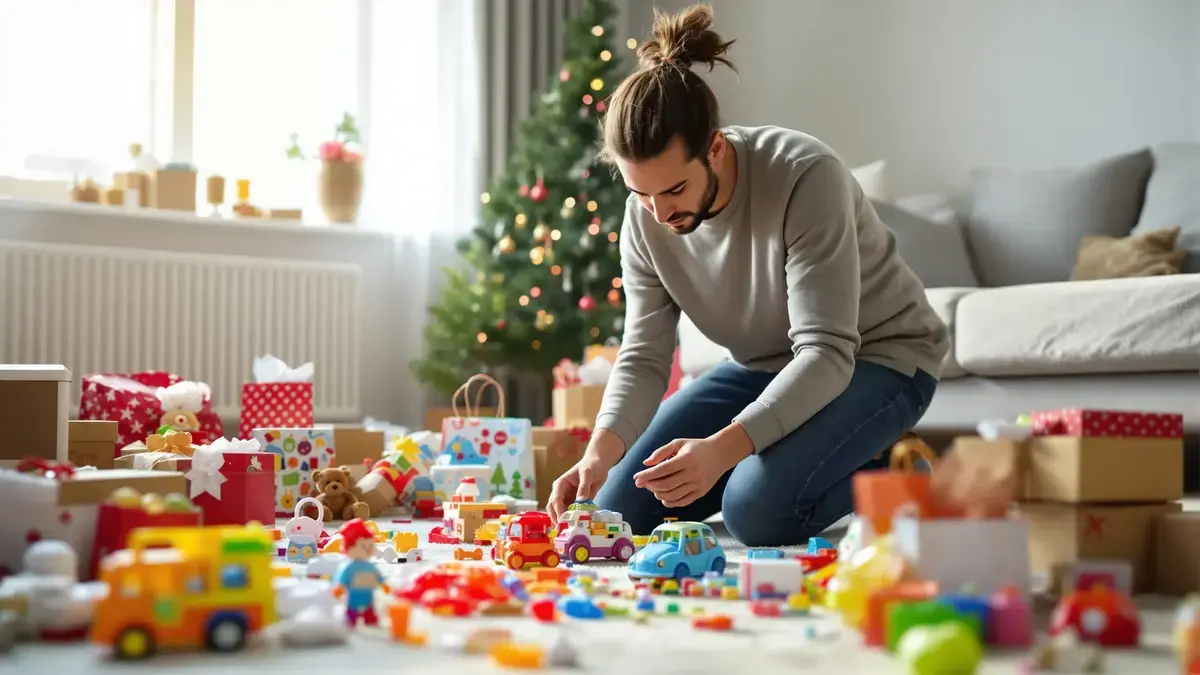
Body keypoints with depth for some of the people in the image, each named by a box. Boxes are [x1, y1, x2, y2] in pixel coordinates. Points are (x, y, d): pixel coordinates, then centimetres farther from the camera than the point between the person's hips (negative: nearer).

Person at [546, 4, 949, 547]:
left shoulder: (806, 177, -32)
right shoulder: (645, 218, -14)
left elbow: (827, 353, -35)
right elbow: (643, 358, -11)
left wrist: (722, 447, -49)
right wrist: (601, 452, -32)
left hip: (877, 357, -6)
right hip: (764, 368, 6)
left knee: (757, 508, -31)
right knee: (619, 510, -2)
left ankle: (887, 476, 0)